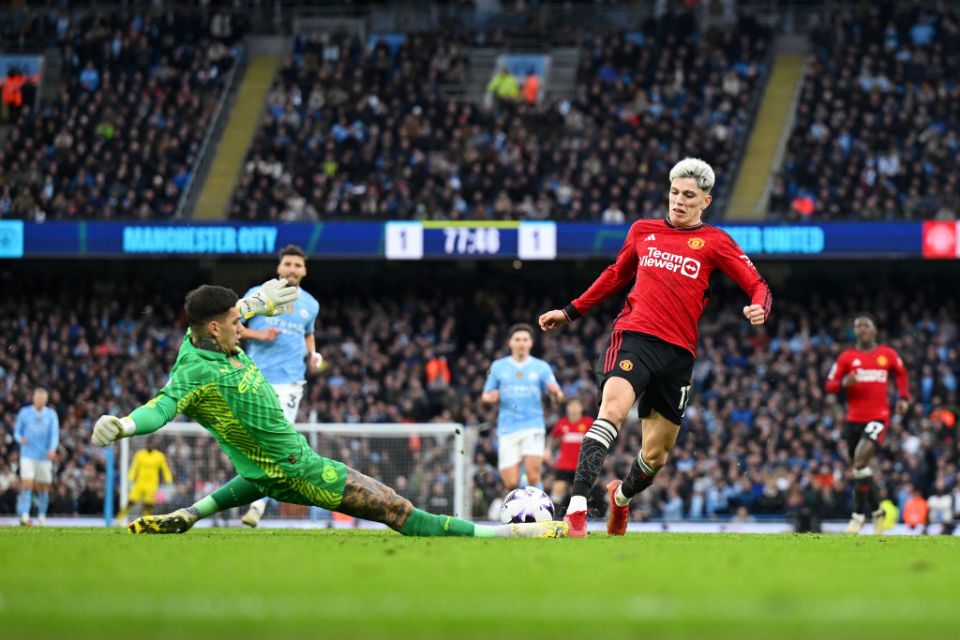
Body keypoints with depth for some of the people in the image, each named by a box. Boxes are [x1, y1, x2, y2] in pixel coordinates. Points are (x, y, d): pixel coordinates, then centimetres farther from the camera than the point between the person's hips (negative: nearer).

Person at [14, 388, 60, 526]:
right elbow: (17, 431, 9)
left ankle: (42, 516, 22)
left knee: (43, 487, 7)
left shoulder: (51, 415, 2)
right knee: (27, 484, -15)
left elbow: (55, 433, -7)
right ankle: (24, 516, -21)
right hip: (28, 455, -1)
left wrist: (52, 449, -25)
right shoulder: (24, 413, 2)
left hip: (44, 456, 1)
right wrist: (20, 439, -15)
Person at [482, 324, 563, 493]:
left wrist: (556, 393, -19)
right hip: (507, 429, 1)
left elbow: (558, 397, 5)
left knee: (533, 475, -20)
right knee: (511, 483, -6)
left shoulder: (541, 367, 7)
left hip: (533, 427, -1)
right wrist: (491, 397, -9)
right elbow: (486, 396, 15)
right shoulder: (498, 367, 10)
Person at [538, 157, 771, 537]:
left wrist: (758, 309, -19)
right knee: (613, 408, -30)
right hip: (633, 335, -1)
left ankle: (622, 496, 42)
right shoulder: (642, 232, 15)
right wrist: (571, 312, 32)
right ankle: (577, 508, -39)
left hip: (678, 352, 1)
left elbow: (757, 286, 4)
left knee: (656, 454, 7)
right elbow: (617, 275, 31)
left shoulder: (714, 243, 8)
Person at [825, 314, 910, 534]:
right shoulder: (846, 357, 5)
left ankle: (858, 515, -17)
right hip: (854, 419, 3)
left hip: (878, 417, -3)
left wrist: (904, 398, 10)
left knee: (861, 457, -24)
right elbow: (829, 385, 3)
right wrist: (844, 383, -17)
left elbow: (901, 373, 23)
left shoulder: (888, 355, 5)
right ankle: (877, 512, 30)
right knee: (859, 466, 9)